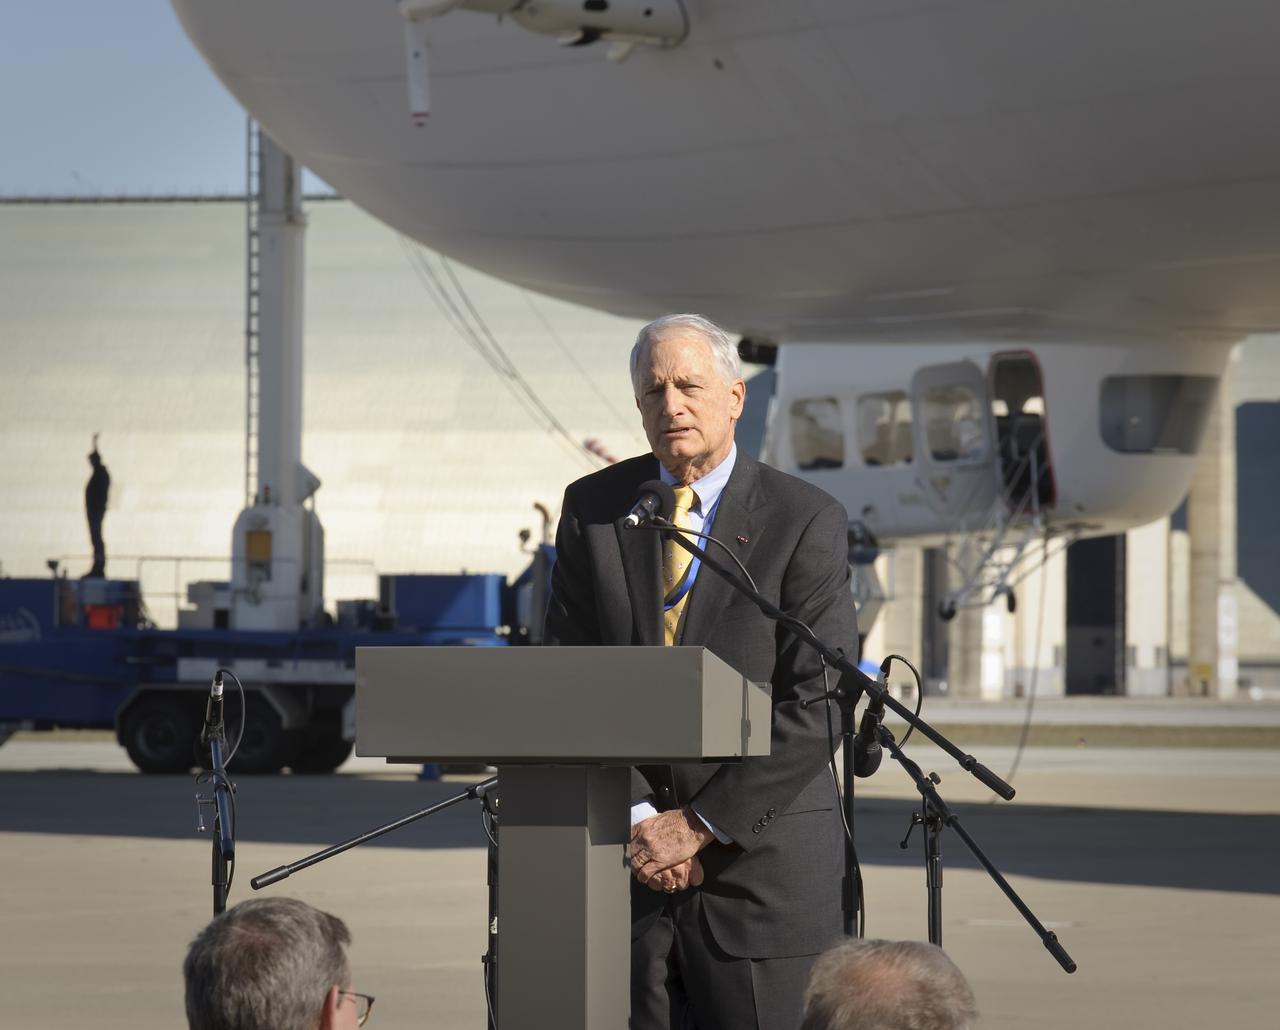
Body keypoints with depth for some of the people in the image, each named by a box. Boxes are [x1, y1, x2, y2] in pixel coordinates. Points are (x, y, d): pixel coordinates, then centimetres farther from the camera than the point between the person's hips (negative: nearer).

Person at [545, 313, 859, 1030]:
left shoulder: (806, 520, -3)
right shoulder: (593, 509, 8)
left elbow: (818, 703, -9)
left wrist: (699, 825, -12)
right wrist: (637, 817, -8)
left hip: (761, 857, -2)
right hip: (630, 858, 3)